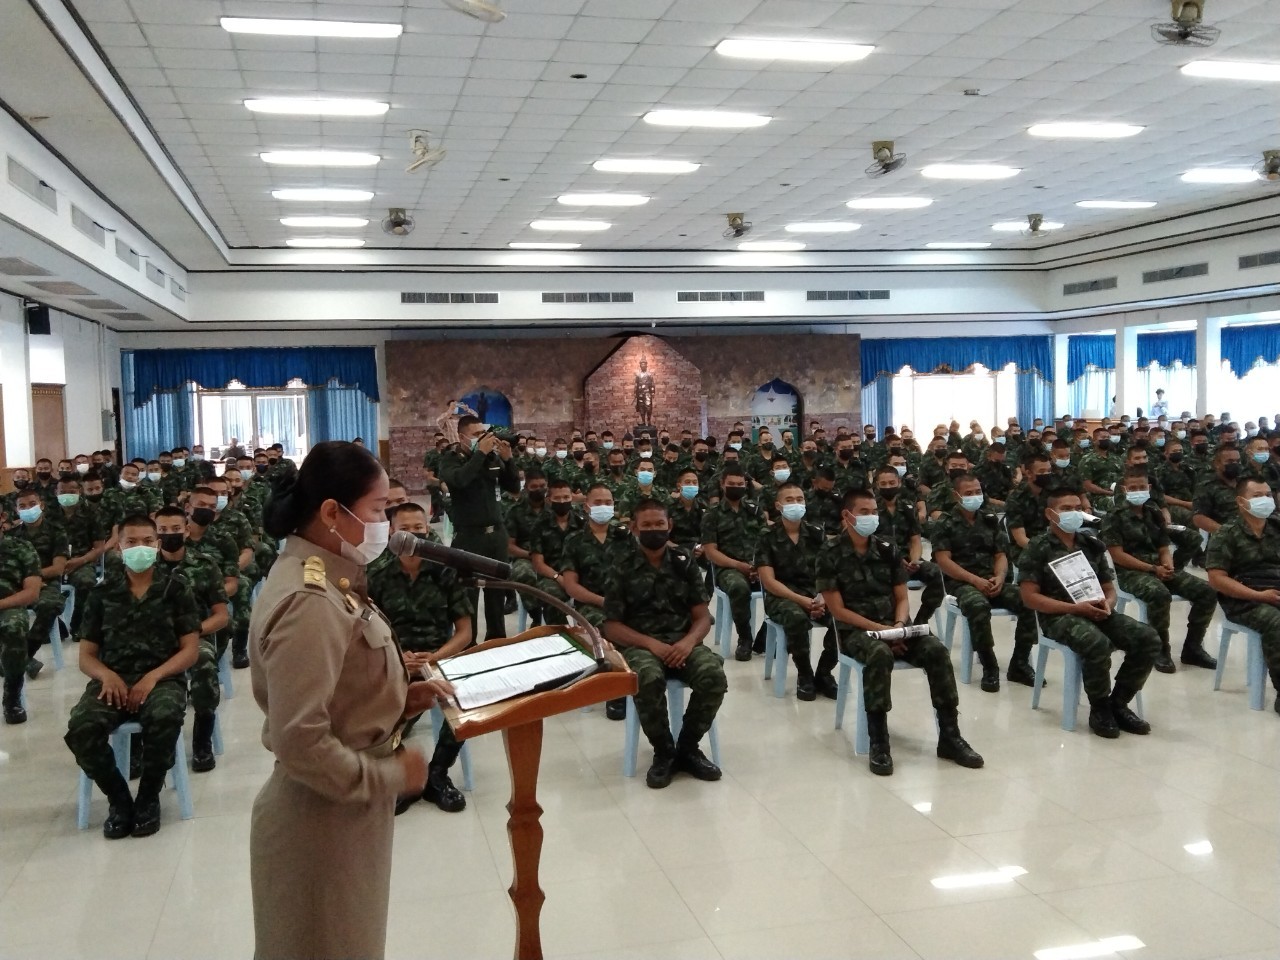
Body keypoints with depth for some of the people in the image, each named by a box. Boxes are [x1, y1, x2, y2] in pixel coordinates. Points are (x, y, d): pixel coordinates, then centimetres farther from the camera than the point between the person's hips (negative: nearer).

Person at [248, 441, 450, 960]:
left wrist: (399, 698, 1)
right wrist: (391, 776, -19)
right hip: (323, 819, -9)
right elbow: (300, 743, -29)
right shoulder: (309, 602, -27)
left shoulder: (325, 579, 4)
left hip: (347, 808, 9)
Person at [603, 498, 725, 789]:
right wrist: (650, 643, -18)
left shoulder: (684, 562, 8)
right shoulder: (621, 567, 0)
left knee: (714, 675, -28)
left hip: (682, 642, 3)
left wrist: (689, 641, -15)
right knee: (649, 680, -37)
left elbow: (702, 616, 7)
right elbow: (612, 627, -2)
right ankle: (664, 752, -10)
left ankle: (688, 748, -3)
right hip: (638, 645, -3)